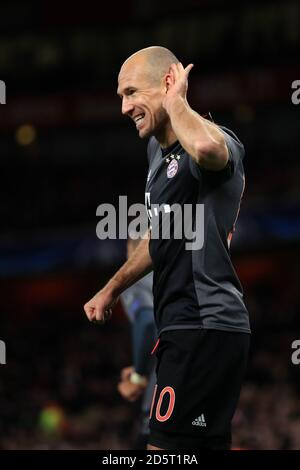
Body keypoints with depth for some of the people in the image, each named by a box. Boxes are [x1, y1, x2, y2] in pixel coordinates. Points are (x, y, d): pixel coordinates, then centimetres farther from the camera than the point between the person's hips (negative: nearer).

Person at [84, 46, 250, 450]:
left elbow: (206, 147, -40)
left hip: (205, 324, -10)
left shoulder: (218, 141, -13)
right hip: (187, 325, 10)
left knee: (165, 448, -14)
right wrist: (112, 289, 39)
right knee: (208, 445, 8)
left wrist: (175, 100, -21)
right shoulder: (158, 149, 17)